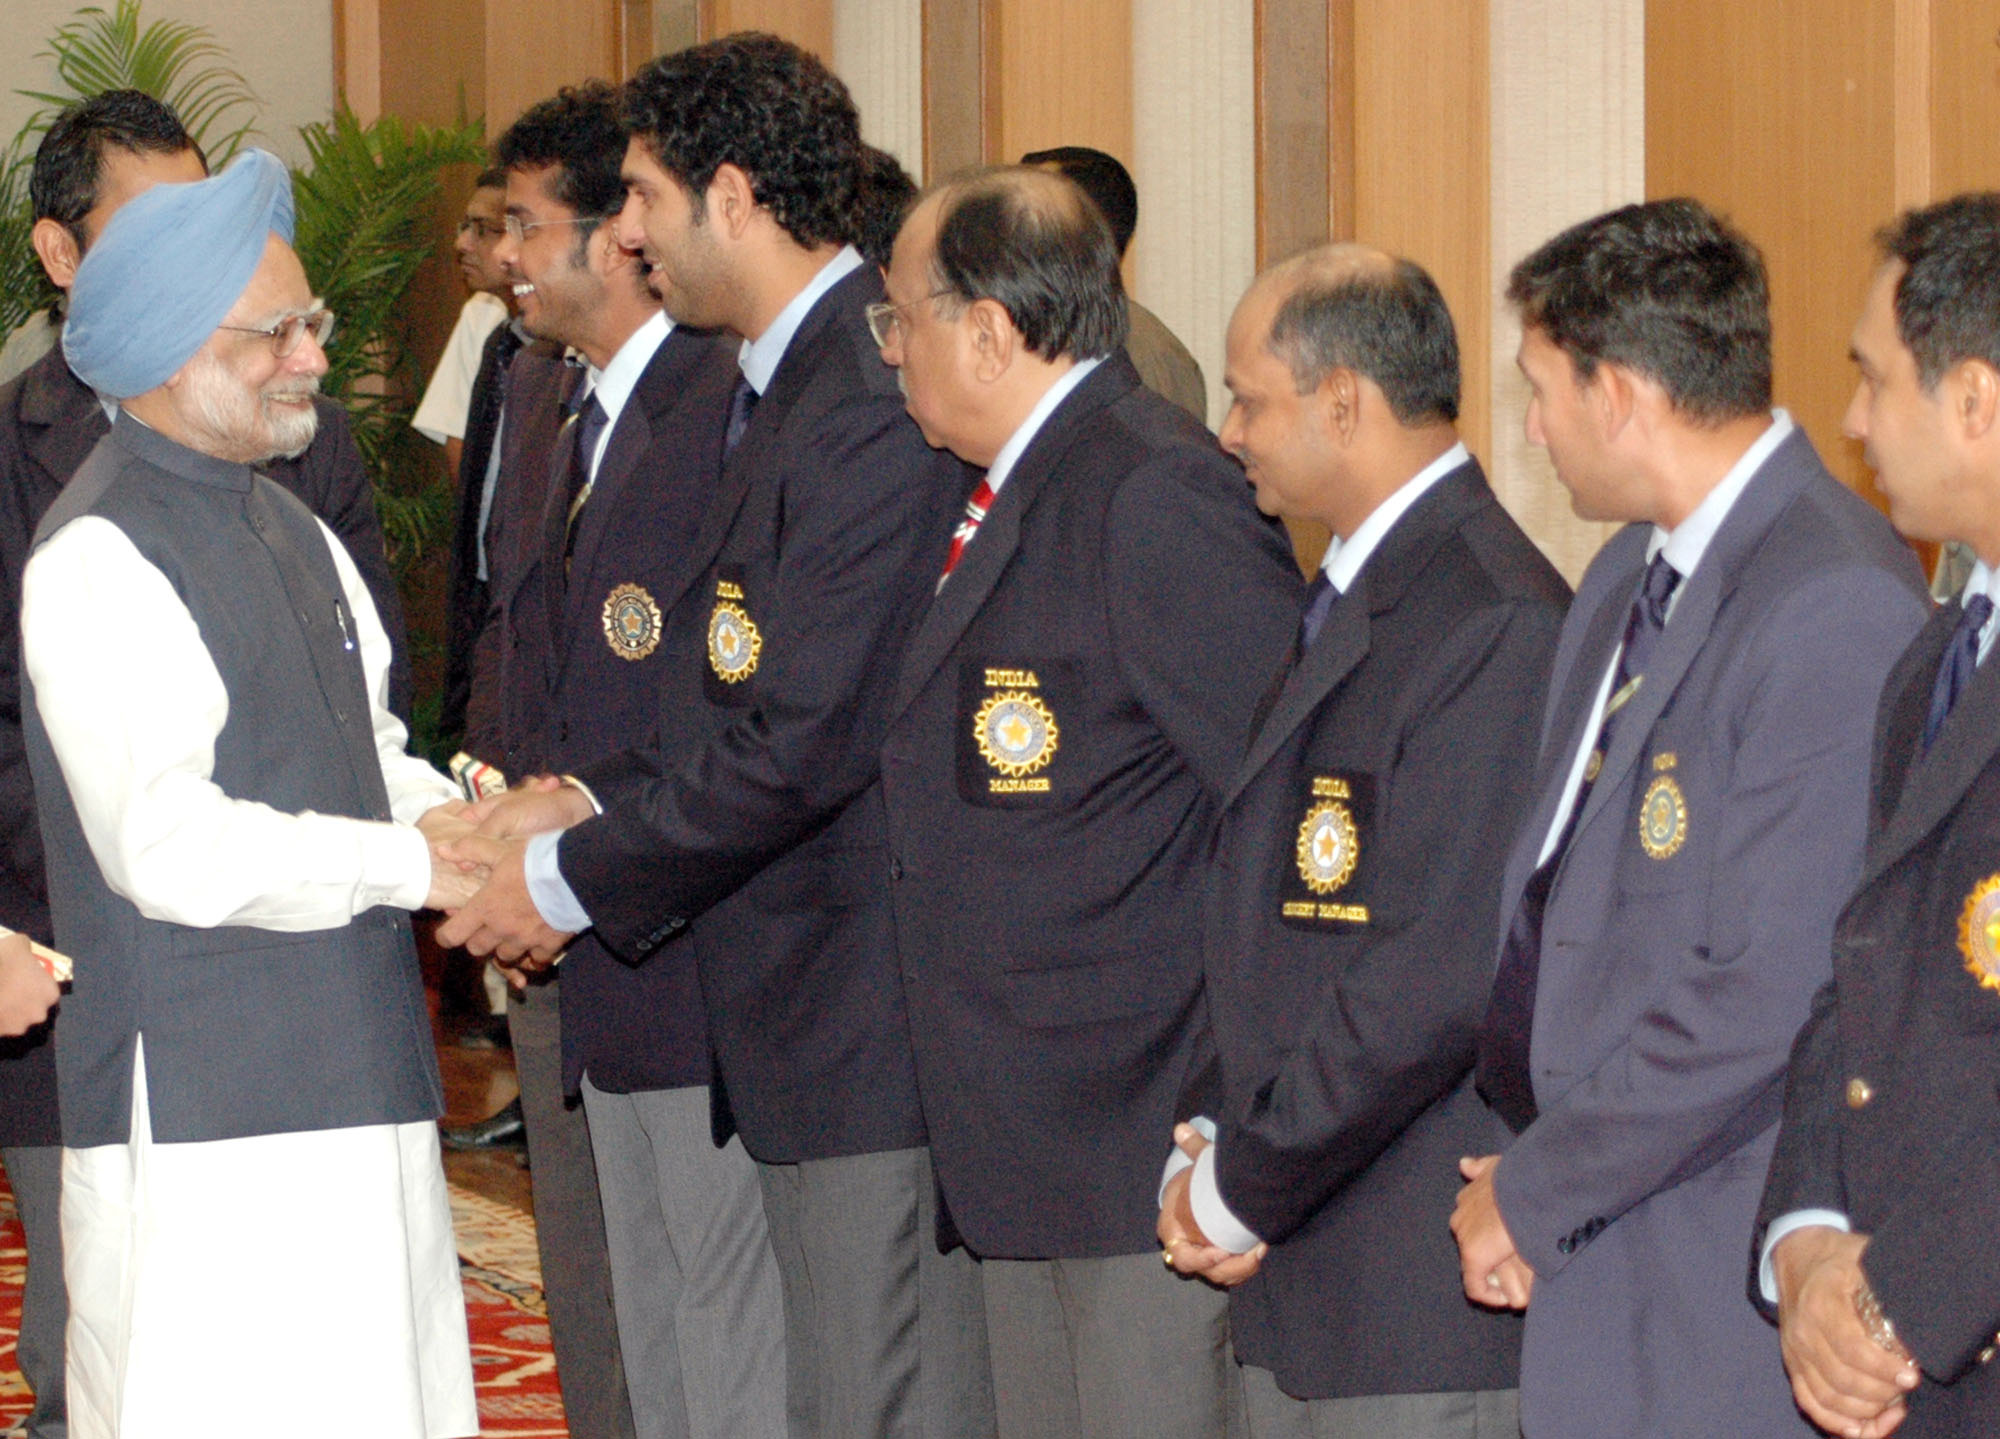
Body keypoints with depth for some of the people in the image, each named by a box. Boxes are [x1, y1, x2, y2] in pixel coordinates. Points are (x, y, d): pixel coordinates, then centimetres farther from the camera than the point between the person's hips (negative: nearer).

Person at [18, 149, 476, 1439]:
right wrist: (410, 863, -12)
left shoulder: (294, 534, 18)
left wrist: (454, 820, 2)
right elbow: (170, 848, -19)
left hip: (357, 1084, 9)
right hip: (200, 1126, -9)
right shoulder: (98, 559, -12)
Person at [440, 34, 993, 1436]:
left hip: (870, 1002, -11)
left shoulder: (871, 413, -20)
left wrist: (573, 879, -12)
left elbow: (803, 743, -22)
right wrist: (592, 800, 6)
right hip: (803, 1006, 11)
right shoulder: (792, 383, 15)